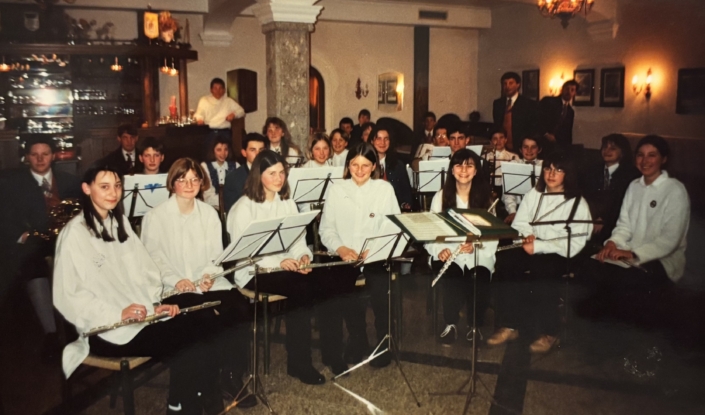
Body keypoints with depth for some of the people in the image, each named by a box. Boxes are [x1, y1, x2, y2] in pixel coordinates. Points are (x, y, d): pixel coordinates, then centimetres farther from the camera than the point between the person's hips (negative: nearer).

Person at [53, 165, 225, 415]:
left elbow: (144, 269, 16)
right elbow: (67, 296, -12)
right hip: (107, 329, -7)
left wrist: (156, 303, -2)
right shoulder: (74, 234, -7)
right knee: (189, 350, -25)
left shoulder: (120, 223, 16)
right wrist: (117, 314, -22)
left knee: (203, 323, -18)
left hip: (144, 315, 7)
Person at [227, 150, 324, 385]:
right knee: (301, 287, -30)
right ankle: (299, 363, -14)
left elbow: (298, 239, 12)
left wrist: (304, 256, -12)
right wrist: (279, 262, -25)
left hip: (287, 267, 6)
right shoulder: (244, 207, -5)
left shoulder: (288, 203, 16)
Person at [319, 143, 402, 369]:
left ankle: (384, 343, -2)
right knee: (336, 284, -27)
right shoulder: (336, 190, 8)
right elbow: (326, 229, 5)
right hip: (345, 256, 1)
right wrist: (340, 248, -15)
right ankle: (357, 340, 0)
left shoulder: (385, 189, 5)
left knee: (379, 285, -29)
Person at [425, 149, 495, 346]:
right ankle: (451, 324, -10)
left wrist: (476, 245, -19)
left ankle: (475, 325, 0)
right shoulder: (441, 196, 6)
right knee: (452, 275, -32)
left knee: (480, 277, -28)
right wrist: (439, 250, -19)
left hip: (479, 254, 1)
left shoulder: (484, 196, 7)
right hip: (448, 252, 0)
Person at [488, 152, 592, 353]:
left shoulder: (578, 203, 2)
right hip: (532, 250, 4)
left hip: (560, 255, -4)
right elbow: (519, 224, 14)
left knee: (542, 269, -37)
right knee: (506, 259, -27)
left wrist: (539, 246, -18)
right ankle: (510, 326, -20)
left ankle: (549, 333, -19)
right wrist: (527, 235, -9)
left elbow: (575, 243, -8)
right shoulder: (534, 194, 17)